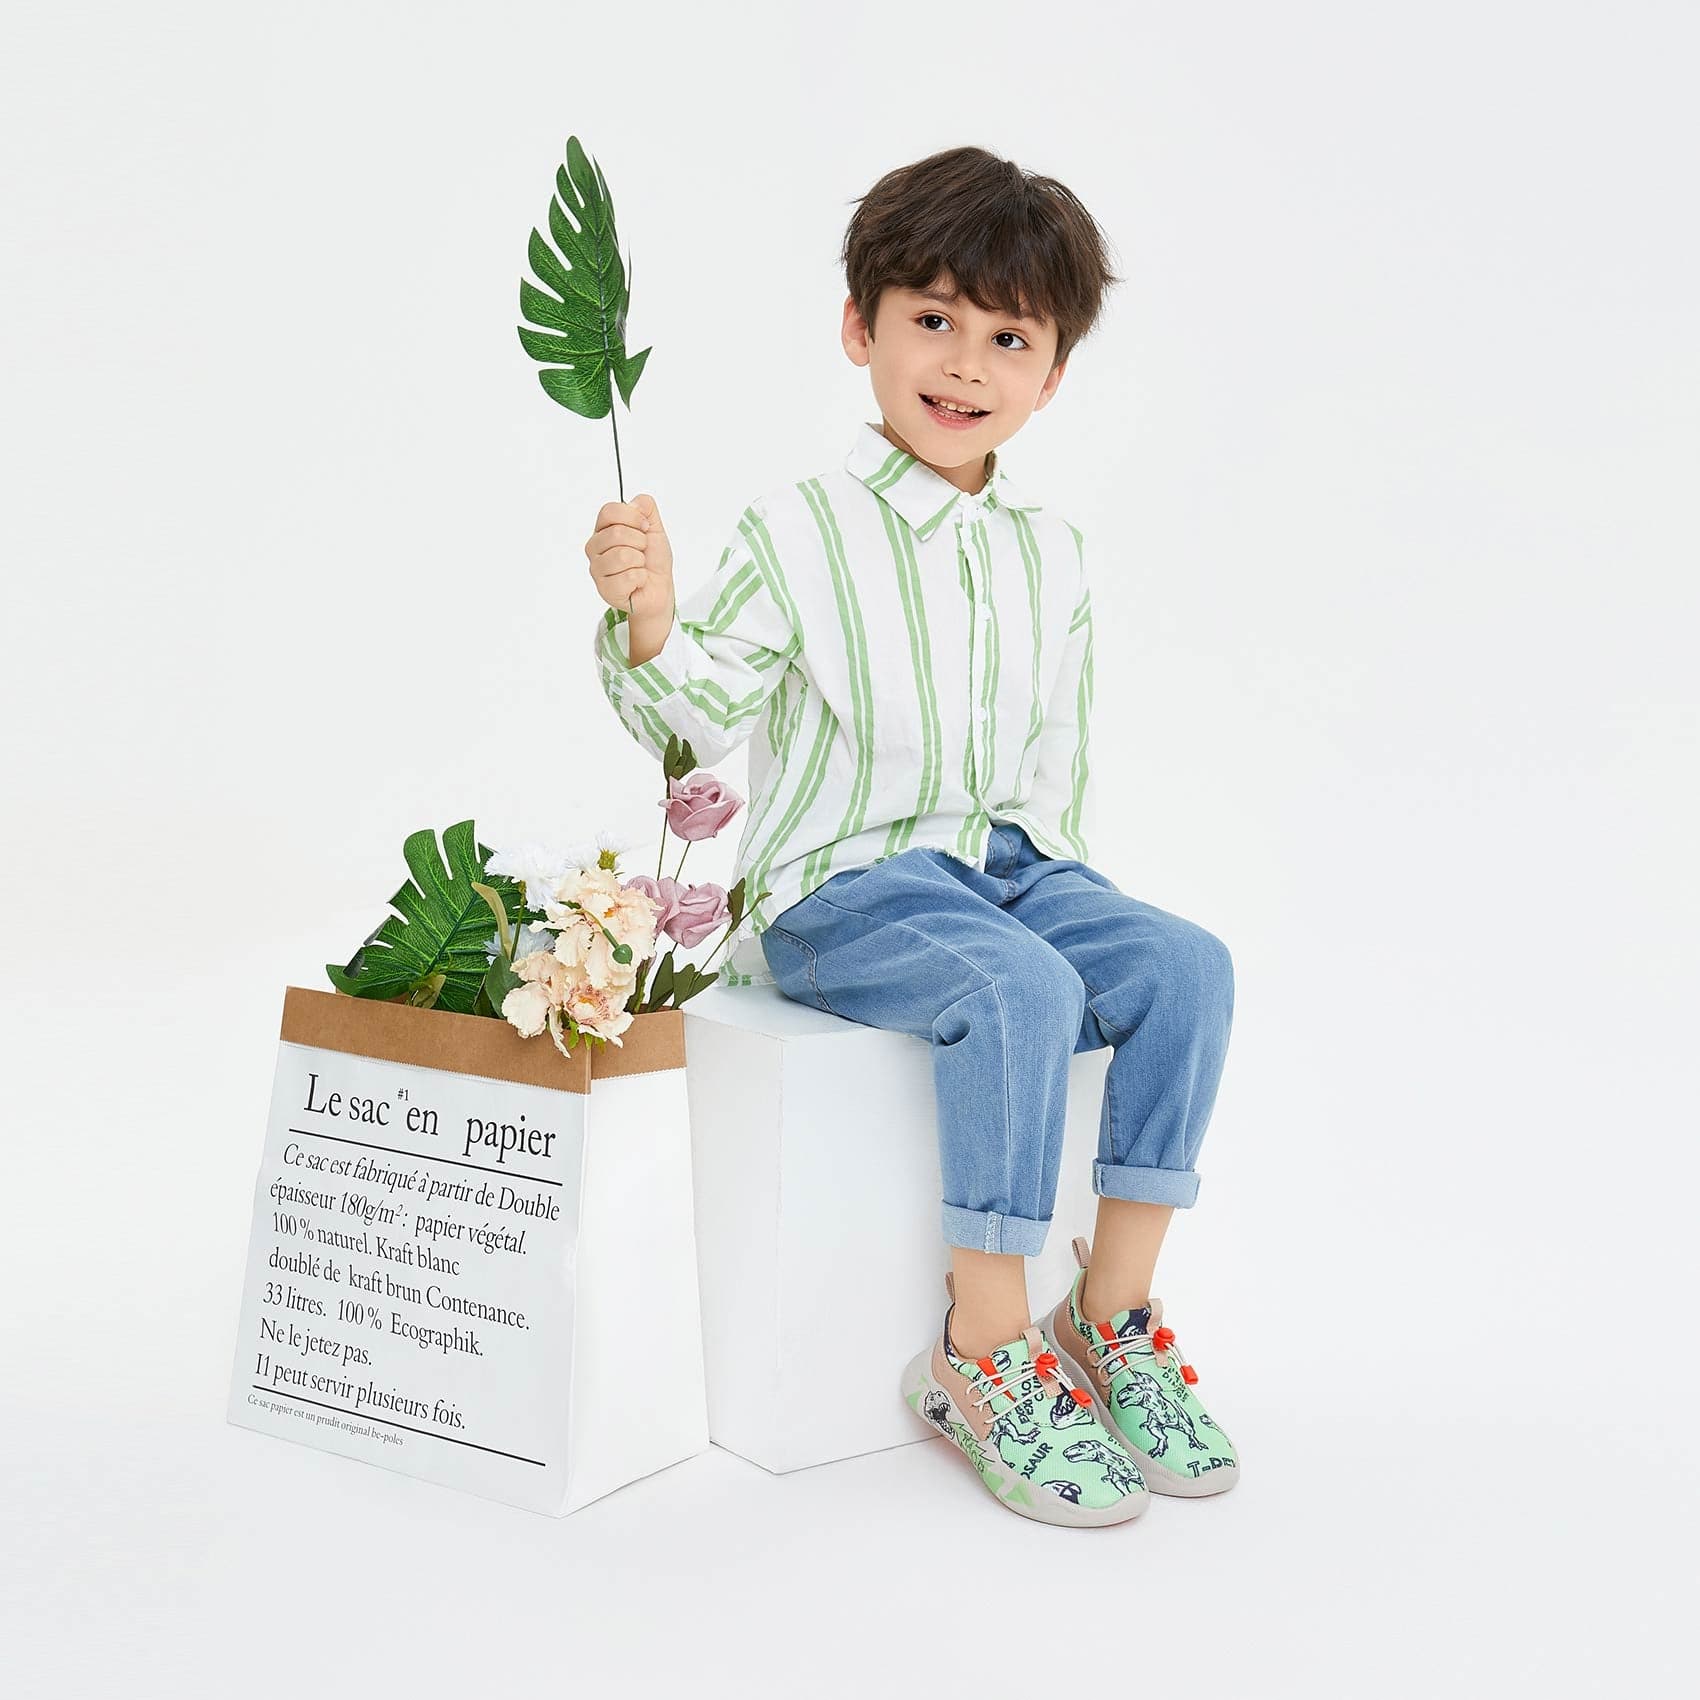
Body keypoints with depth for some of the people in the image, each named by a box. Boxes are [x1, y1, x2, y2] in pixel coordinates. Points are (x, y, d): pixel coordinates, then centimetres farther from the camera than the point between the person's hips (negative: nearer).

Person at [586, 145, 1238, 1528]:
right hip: (839, 889, -6)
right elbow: (701, 719, -11)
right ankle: (985, 1353, -19)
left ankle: (1112, 1311, -6)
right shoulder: (800, 536, -6)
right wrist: (649, 621, -29)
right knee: (1020, 993, -32)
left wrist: (1065, 879, 9)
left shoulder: (1051, 553, 11)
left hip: (1008, 864, 6)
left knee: (1186, 967, -17)